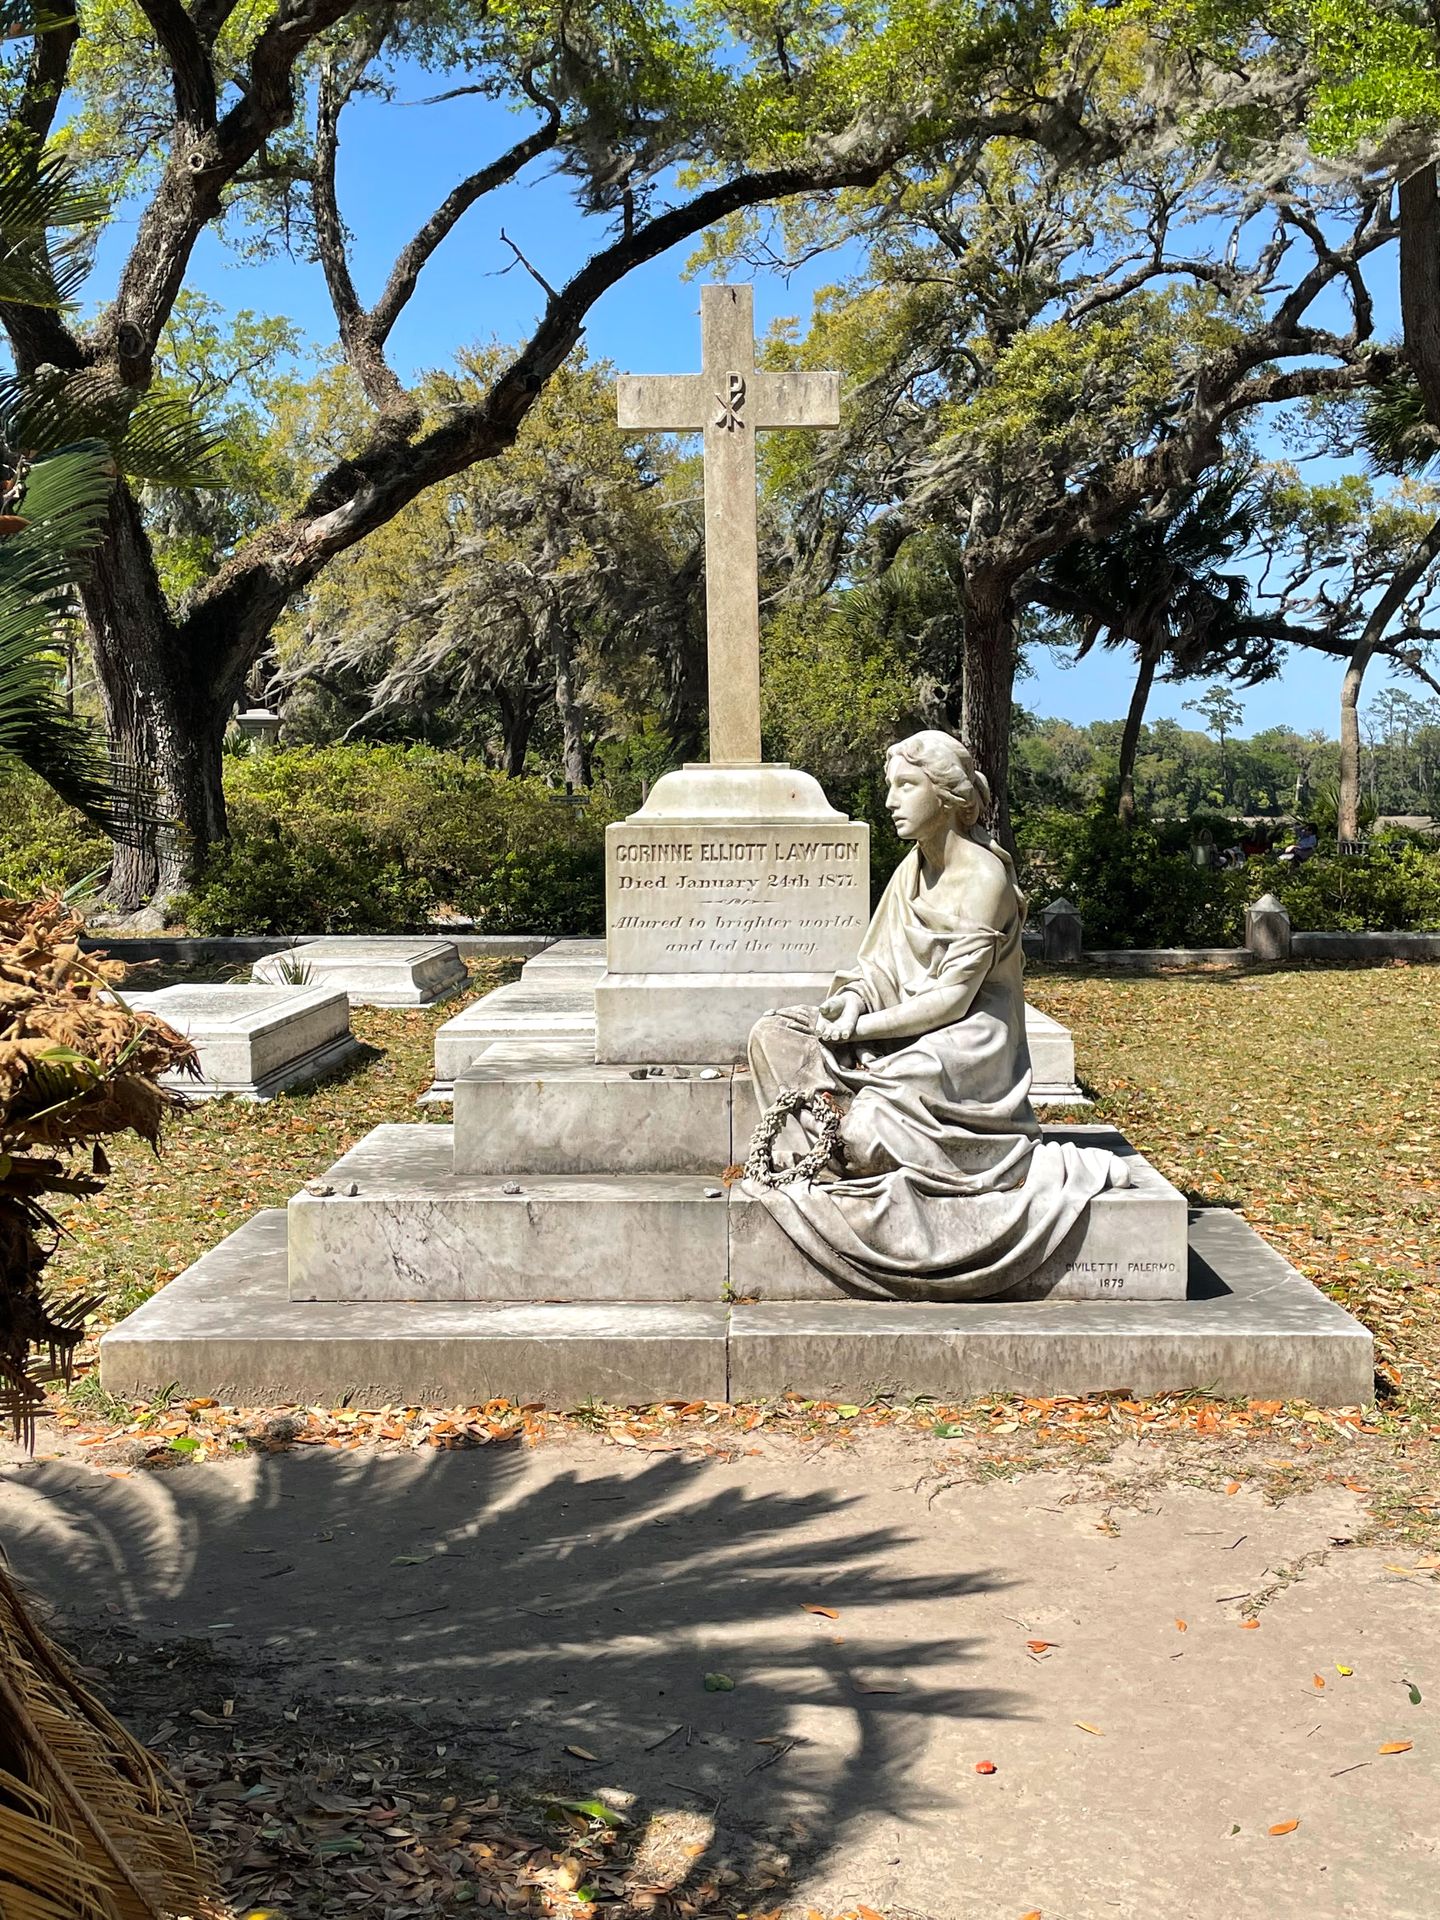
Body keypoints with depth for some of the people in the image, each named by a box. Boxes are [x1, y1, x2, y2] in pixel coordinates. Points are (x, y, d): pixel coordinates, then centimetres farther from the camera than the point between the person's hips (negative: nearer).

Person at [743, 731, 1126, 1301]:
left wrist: (862, 1027, -18)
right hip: (910, 1032, 8)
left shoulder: (984, 877, -15)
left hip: (967, 1045, -8)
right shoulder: (914, 867, 10)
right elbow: (884, 963, 12)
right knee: (775, 1035, -6)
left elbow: (952, 998, -19)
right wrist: (854, 999, -11)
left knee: (871, 1128, -31)